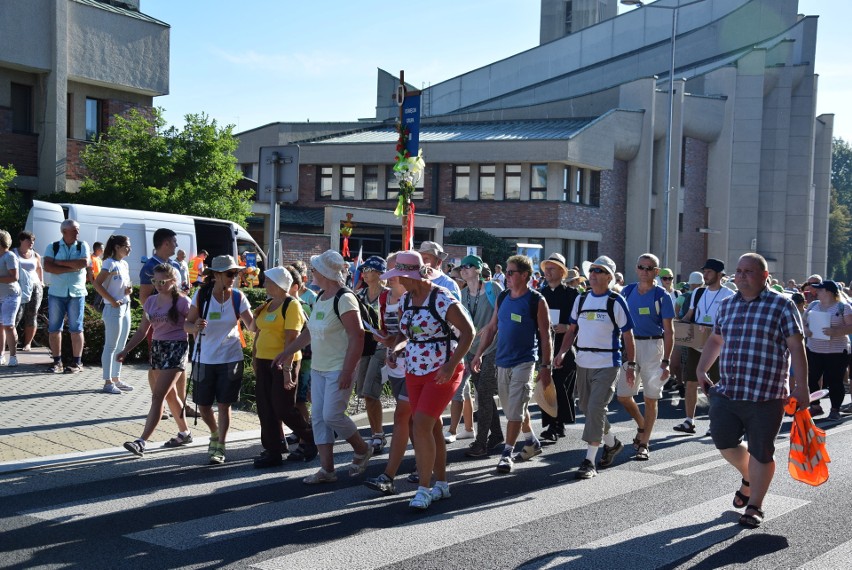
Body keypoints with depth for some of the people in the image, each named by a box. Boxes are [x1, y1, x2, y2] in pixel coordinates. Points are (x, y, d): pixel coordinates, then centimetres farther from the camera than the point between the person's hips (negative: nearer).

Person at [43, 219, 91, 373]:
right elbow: (48, 267, -10)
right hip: (56, 293, 1)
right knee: (54, 329, 2)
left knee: (76, 329, 2)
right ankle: (57, 362, 10)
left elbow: (85, 262, -13)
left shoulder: (82, 246, 5)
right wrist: (72, 267, -14)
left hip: (77, 293, -1)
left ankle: (77, 362, 7)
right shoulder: (53, 247, 4)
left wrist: (61, 262, -10)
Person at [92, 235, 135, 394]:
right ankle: (108, 382, 1)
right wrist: (112, 301, -20)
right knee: (111, 346, -4)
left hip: (126, 308, 9)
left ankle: (116, 379, 22)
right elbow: (97, 284, -18)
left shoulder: (125, 264, 12)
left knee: (121, 346, 13)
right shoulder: (110, 263, -12)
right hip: (113, 309, -9)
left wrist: (129, 289, 1)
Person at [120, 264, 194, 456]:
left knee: (158, 396, -13)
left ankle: (141, 442, -16)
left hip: (176, 348, -7)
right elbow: (142, 330, 13)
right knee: (170, 395, 16)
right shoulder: (151, 301, 8)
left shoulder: (182, 302, -10)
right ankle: (185, 433, 32)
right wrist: (125, 351, 6)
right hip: (157, 348, 7)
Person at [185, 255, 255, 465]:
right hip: (204, 359, 1)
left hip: (230, 358, -1)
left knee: (224, 404, -1)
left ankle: (220, 447, 10)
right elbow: (187, 325, -3)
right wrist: (195, 326, -25)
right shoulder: (201, 296, -5)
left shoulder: (238, 298, -4)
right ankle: (215, 434, 38)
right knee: (203, 404, 10)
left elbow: (252, 325, -8)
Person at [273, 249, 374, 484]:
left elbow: (357, 337, -20)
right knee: (318, 417, 6)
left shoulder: (344, 299, -16)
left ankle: (362, 450, 14)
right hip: (318, 368, 9)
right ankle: (327, 469, 12)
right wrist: (286, 352, 23)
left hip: (339, 369, -9)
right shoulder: (320, 298, 12)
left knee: (332, 415, -11)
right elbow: (309, 332, 23)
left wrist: (347, 371, -23)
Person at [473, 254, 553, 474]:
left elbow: (545, 336, -8)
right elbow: (492, 328, 13)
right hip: (503, 361, 6)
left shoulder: (537, 301, -9)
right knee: (514, 408, 16)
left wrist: (546, 366, -12)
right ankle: (532, 442, 32)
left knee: (515, 410, -7)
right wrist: (479, 354, 8)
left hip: (524, 362, -6)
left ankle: (507, 453, -1)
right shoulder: (502, 298, 8)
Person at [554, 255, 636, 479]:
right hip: (583, 363, 6)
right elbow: (572, 329, 14)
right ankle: (612, 443, 37)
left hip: (607, 365, -6)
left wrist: (631, 365, -5)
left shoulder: (616, 301, -6)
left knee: (596, 408, -12)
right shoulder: (581, 299, 9)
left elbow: (627, 335, -3)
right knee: (587, 408, 13)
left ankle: (589, 461, -6)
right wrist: (562, 351, -1)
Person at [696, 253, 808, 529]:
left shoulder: (782, 306, -5)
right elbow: (715, 340, 23)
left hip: (766, 395, -5)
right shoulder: (726, 305, 11)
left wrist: (801, 387, -13)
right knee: (723, 441, 6)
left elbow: (796, 348, -8)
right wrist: (701, 370, 16)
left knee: (760, 452, 3)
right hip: (726, 391, 5)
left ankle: (754, 506, 18)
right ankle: (749, 478, 35)